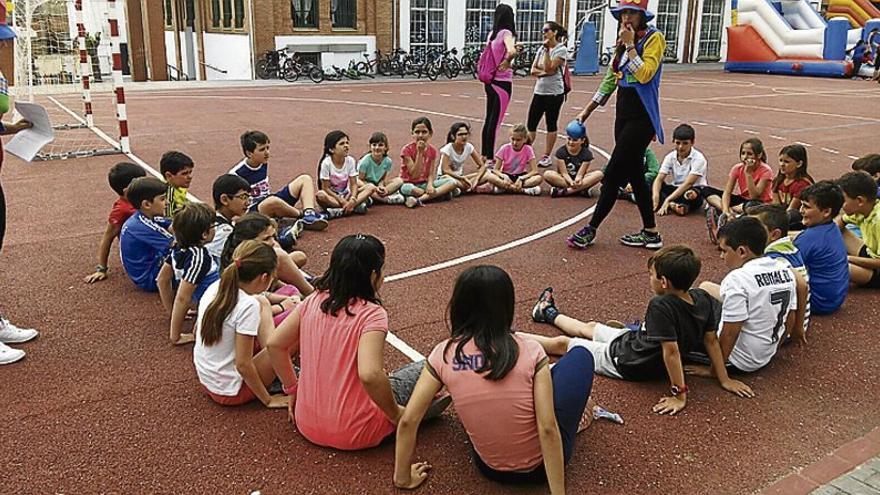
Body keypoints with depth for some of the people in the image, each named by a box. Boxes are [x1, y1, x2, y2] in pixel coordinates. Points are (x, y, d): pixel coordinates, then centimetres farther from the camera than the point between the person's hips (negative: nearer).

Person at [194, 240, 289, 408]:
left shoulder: (215, 286, -6)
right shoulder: (248, 306, -27)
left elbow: (197, 330, 8)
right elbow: (243, 365, -24)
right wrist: (267, 400, -11)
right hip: (230, 391, -8)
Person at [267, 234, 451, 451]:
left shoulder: (312, 302, -2)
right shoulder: (372, 314, -19)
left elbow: (274, 344, -1)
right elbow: (369, 374, -31)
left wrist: (293, 390, 11)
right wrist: (395, 414, -15)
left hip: (307, 425, 6)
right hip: (353, 434, -6)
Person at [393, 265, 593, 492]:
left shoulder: (444, 354, -12)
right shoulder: (530, 351, -17)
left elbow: (407, 421, -13)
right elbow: (547, 430, -21)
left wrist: (404, 478, 1)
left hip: (490, 469, 3)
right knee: (581, 354, 12)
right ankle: (574, 418, 36)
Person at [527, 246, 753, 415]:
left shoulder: (661, 306, -37)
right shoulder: (703, 298, -14)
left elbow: (671, 350, -37)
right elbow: (711, 340, -9)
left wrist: (679, 394, -28)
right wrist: (724, 380, 1)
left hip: (627, 363, -8)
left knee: (562, 343, 10)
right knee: (590, 327, 30)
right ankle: (550, 314, 57)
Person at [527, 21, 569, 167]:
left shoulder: (561, 50, -8)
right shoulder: (541, 48, 11)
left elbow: (548, 67, -18)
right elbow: (533, 70, 6)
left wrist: (547, 50, -14)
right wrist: (545, 72, -12)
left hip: (554, 93, -6)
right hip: (539, 91, 6)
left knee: (551, 125, 2)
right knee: (531, 124, 5)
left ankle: (546, 156, 8)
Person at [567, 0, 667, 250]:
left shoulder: (654, 38, -9)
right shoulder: (622, 42, 14)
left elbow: (644, 74, -22)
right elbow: (610, 79, 19)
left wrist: (630, 45, -17)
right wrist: (587, 111, 18)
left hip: (642, 116, -8)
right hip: (624, 112, 8)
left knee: (613, 173, -6)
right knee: (634, 174, 10)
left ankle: (591, 230, 2)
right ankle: (650, 233, 18)